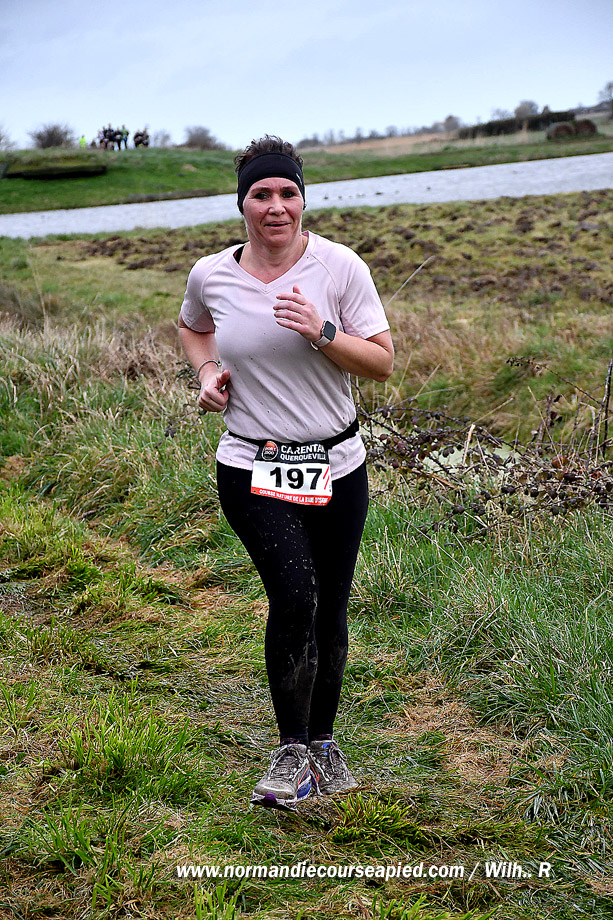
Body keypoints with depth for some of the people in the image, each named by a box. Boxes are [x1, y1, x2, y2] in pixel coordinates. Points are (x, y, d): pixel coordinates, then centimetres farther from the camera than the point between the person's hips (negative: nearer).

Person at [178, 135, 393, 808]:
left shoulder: (340, 267, -6)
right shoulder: (210, 276, 0)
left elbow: (382, 362, -5)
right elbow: (191, 327, 23)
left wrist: (321, 333, -21)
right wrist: (207, 370, 3)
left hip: (336, 466, 1)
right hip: (252, 469, -1)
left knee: (329, 609, 10)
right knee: (294, 595, -20)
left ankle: (323, 740, 33)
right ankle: (291, 751, -3)